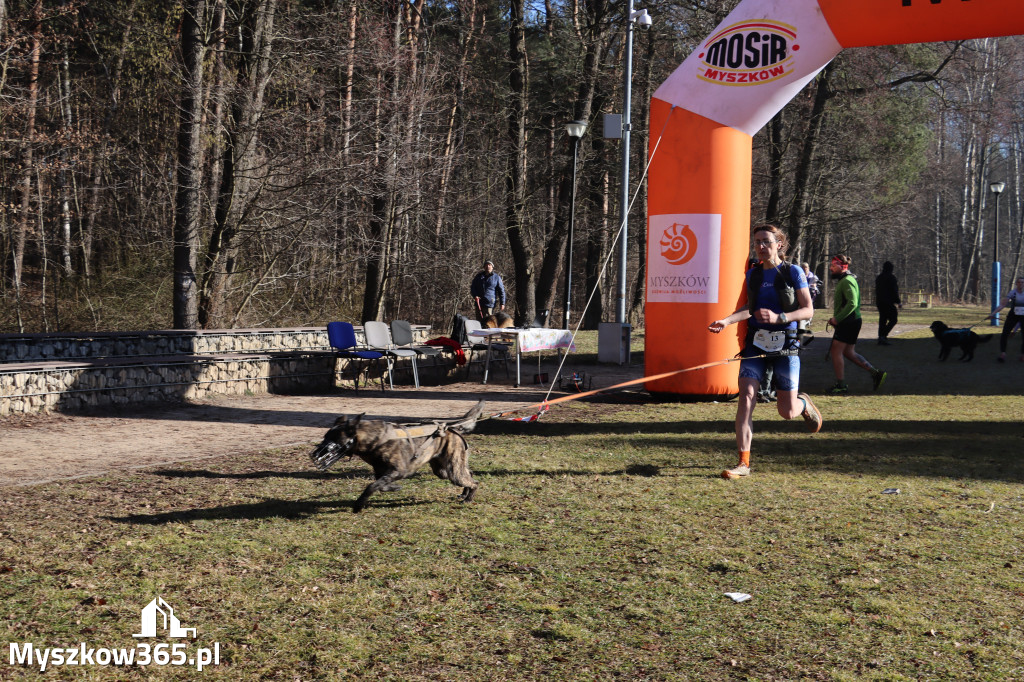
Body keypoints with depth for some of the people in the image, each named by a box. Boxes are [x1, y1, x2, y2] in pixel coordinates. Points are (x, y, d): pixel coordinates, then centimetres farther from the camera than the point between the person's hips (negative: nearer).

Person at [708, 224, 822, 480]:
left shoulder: (793, 272, -3)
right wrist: (727, 320, 3)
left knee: (787, 412, 1)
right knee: (746, 397, -14)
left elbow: (808, 310, -4)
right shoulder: (753, 274, 9)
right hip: (755, 342, 3)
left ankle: (804, 404, 40)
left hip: (784, 344, -3)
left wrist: (778, 318, -20)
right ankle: (743, 462, -11)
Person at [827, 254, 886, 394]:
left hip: (848, 322, -10)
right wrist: (835, 317, 15)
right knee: (849, 352, 14)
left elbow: (852, 303, -25)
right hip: (851, 321, 10)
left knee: (836, 351, -6)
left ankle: (841, 386, -1)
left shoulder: (847, 281, -15)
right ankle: (875, 373, 16)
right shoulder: (843, 280, 18)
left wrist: (837, 319, -22)